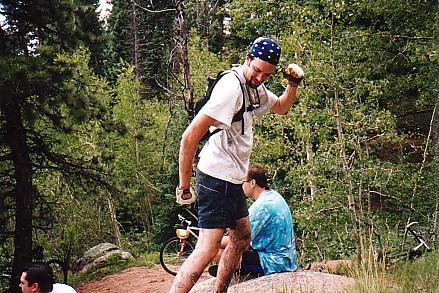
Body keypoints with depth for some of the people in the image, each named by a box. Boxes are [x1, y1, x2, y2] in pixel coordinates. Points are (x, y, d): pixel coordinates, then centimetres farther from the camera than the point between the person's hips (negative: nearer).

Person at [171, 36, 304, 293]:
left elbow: (282, 108, 31)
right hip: (217, 178, -10)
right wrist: (184, 185, -20)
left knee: (242, 238, 20)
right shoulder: (231, 88, -20)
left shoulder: (255, 88, 10)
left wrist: (293, 84, 9)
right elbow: (190, 136, -24)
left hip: (233, 179, 10)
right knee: (208, 248, -17)